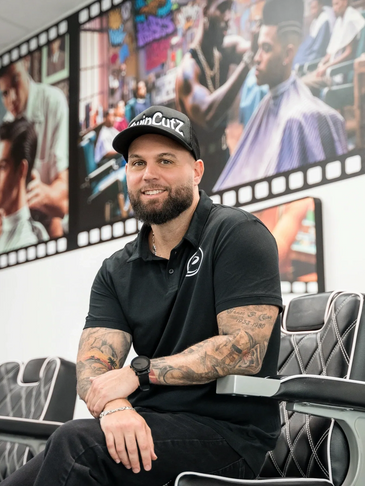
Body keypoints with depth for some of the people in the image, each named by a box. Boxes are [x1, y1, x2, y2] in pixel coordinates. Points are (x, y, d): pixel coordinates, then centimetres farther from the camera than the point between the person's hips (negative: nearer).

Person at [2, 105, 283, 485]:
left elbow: (245, 349, -14)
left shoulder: (237, 235, -4)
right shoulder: (116, 272, 13)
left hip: (226, 432, -5)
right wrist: (115, 406, -22)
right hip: (143, 431, 5)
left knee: (76, 443, -27)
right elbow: (93, 364, 2)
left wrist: (139, 372, -12)